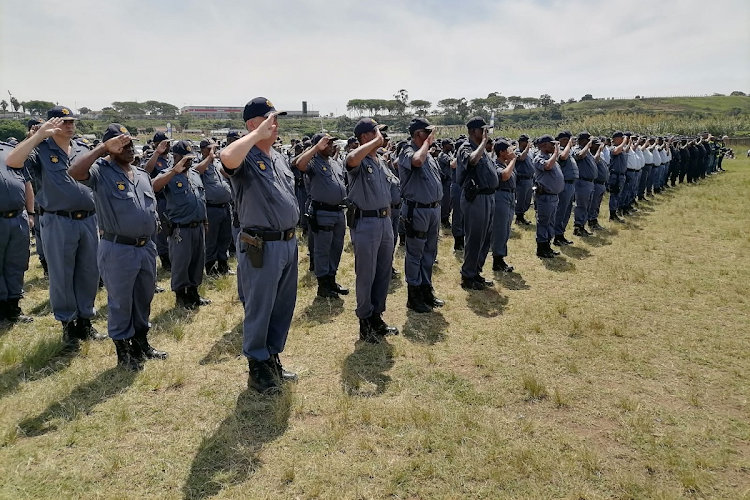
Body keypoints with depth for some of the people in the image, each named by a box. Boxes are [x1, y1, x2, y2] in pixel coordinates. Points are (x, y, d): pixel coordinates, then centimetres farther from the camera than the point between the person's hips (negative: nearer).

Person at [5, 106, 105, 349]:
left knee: (89, 274, 11)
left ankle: (85, 321, 26)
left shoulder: (84, 151, 13)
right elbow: (12, 161, -21)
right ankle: (68, 325, 19)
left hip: (88, 220, 4)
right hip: (59, 223, -4)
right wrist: (39, 134, -18)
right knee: (61, 277, 5)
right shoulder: (41, 150, -1)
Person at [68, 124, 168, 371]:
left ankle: (141, 343, 34)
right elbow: (74, 172, -30)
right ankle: (123, 351, 22)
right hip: (118, 250, -6)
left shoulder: (143, 175, 13)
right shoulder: (101, 171, -8)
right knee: (120, 302, 6)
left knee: (144, 299, 17)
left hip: (146, 247, 7)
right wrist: (102, 148, -24)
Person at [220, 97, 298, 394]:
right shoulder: (245, 158, -12)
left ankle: (273, 358, 34)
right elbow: (227, 157, -38)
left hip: (289, 242, 8)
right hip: (262, 246, -8)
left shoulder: (279, 158, 13)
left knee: (284, 307, 17)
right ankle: (257, 369, 20)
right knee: (259, 310, 4)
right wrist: (259, 134, -27)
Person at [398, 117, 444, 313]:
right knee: (415, 254, 1)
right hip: (417, 211, -9)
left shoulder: (428, 153, 14)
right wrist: (428, 141, -21)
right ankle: (413, 295, 12)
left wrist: (437, 206, 17)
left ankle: (426, 290, 29)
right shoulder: (407, 152, -13)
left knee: (430, 253, 16)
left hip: (434, 209, 9)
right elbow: (417, 161, -38)